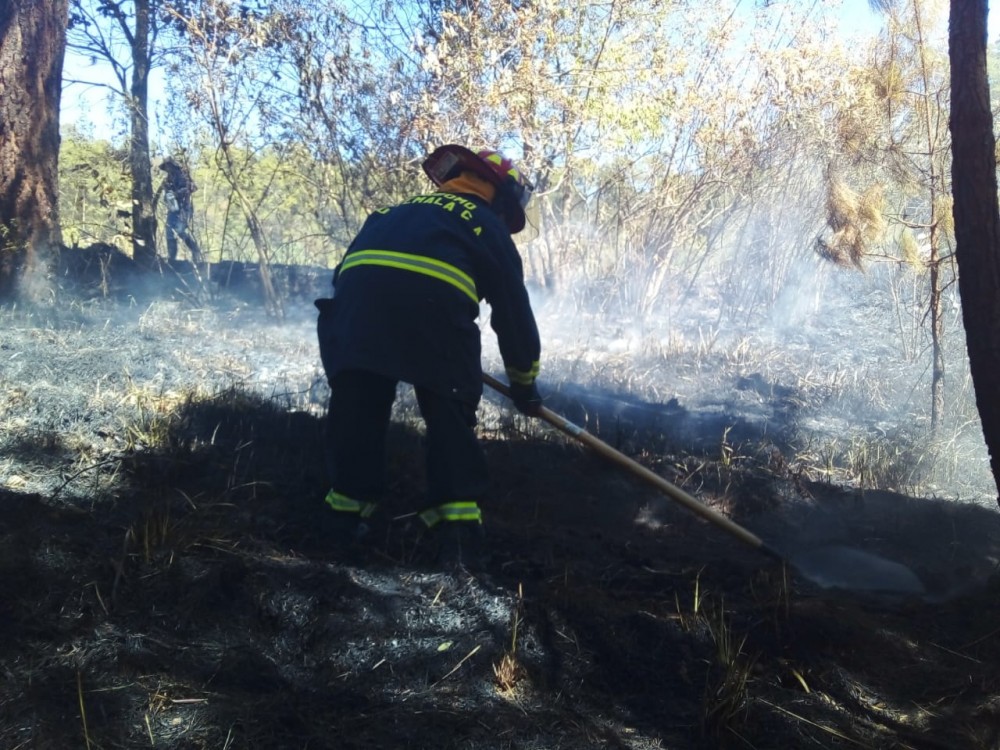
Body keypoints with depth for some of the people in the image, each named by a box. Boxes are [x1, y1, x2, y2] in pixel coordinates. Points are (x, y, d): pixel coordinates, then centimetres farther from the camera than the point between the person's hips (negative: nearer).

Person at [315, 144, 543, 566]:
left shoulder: (403, 210, 39)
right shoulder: (488, 227, 27)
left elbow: (345, 267, 37)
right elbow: (514, 310, 27)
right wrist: (524, 382, 36)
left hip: (356, 290, 4)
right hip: (434, 298, -3)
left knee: (356, 404, 16)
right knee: (449, 413, 9)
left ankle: (348, 511, 22)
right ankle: (456, 524, 3)